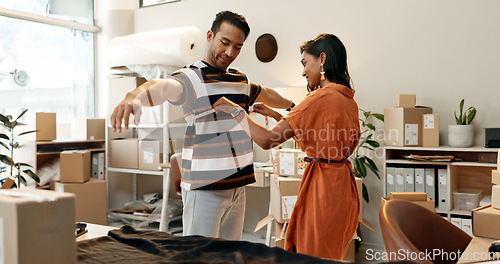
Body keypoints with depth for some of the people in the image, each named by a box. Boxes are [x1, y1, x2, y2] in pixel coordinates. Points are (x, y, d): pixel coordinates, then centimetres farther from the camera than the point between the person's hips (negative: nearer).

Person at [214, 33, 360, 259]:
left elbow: (267, 140, -22)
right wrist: (274, 114, 18)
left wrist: (236, 110, -9)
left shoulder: (321, 98, -19)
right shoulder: (348, 99, 8)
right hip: (342, 184, 9)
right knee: (331, 255, 20)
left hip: (322, 186, -9)